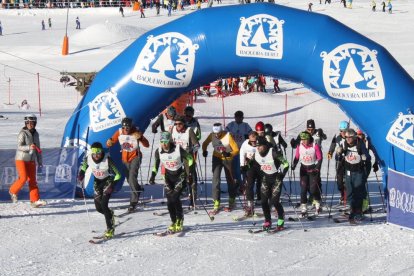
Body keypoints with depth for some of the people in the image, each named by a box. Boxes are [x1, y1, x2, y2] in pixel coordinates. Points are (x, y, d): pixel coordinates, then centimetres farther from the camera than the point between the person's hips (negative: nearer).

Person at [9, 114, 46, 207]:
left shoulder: (35, 134, 9)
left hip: (31, 160, 6)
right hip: (21, 159, -6)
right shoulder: (22, 133, -10)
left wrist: (40, 162, 16)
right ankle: (13, 191, 13)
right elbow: (19, 146, -20)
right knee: (23, 178, -13)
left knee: (32, 180, 0)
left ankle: (35, 200, -2)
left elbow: (38, 149, 16)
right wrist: (29, 147, -38)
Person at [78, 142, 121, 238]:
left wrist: (112, 185, -33)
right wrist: (81, 174, -13)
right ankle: (110, 214, 37)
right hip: (97, 181, 5)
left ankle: (110, 229, -9)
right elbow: (83, 166, 5)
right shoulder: (88, 157, -18)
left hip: (108, 180, -4)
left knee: (104, 204, -19)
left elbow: (117, 174, -22)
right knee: (98, 208, 3)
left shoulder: (107, 159, -28)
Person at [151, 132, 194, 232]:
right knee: (169, 200, -5)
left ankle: (180, 220, 3)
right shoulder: (158, 151, -11)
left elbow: (189, 158, -8)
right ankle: (173, 222, 10)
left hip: (180, 174, -4)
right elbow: (156, 163, 9)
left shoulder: (178, 149, -22)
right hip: (168, 175, 4)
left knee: (175, 198, -17)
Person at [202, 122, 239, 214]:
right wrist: (204, 151, -12)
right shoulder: (212, 135, -12)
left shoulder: (228, 136, -23)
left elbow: (236, 150, -21)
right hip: (216, 158, 2)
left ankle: (232, 202, 32)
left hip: (228, 159, -2)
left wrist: (229, 154, -38)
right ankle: (216, 204, -10)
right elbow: (205, 143, 6)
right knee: (216, 179, -11)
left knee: (230, 180, 11)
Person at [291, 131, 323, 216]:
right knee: (303, 188, -3)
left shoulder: (315, 146, -13)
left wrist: (317, 168, -16)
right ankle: (303, 208, 3)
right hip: (303, 168, 2)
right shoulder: (299, 146, -7)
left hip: (313, 168, -2)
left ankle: (317, 204, 22)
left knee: (313, 189, -4)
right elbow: (297, 157, 3)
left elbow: (320, 158, -6)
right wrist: (294, 165, -13)